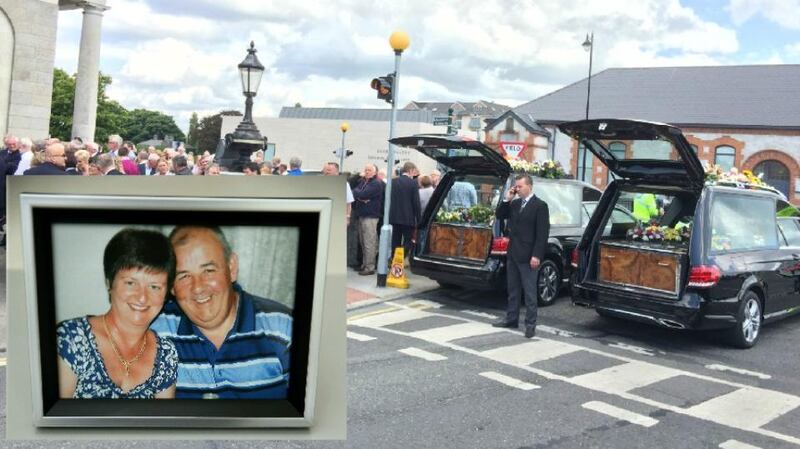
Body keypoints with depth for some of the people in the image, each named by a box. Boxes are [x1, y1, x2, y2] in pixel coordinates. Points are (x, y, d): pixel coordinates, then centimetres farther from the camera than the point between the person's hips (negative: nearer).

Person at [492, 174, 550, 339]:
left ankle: (530, 324, 6)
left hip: (528, 257, -7)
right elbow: (499, 216, 15)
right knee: (513, 289, 15)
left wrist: (536, 256, -19)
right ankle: (511, 319, 26)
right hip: (513, 254, 7)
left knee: (530, 292, -1)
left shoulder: (540, 206, -8)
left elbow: (542, 233, -13)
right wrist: (506, 199, 1)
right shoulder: (514, 204, 11)